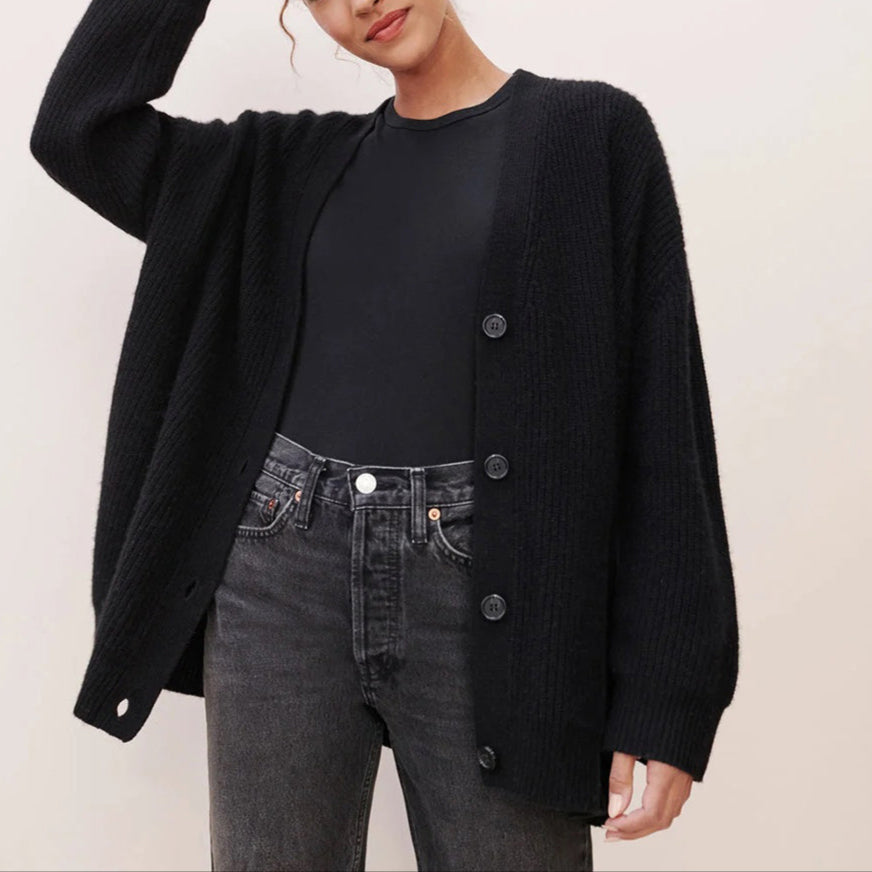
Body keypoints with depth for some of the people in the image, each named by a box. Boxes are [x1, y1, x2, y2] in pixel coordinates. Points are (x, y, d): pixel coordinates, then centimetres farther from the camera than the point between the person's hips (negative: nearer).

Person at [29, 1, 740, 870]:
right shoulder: (296, 159, 15)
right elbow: (78, 127, 9)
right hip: (279, 581, 4)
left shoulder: (593, 131, 2)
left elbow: (660, 417, -4)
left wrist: (665, 693, -9)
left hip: (485, 601, -3)